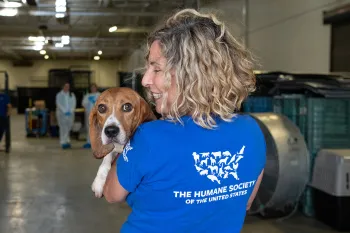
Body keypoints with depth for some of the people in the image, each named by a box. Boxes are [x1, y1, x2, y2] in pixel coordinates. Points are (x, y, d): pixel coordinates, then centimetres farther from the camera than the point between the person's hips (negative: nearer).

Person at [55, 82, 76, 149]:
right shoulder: (59, 95, 4)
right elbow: (59, 104, -4)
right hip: (61, 113, -3)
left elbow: (74, 103, 6)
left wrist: (70, 111, -9)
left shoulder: (72, 95, 12)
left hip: (70, 113, 3)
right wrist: (65, 111, -13)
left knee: (68, 128, 4)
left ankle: (67, 141, 17)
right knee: (63, 128, -10)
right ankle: (63, 143, -9)